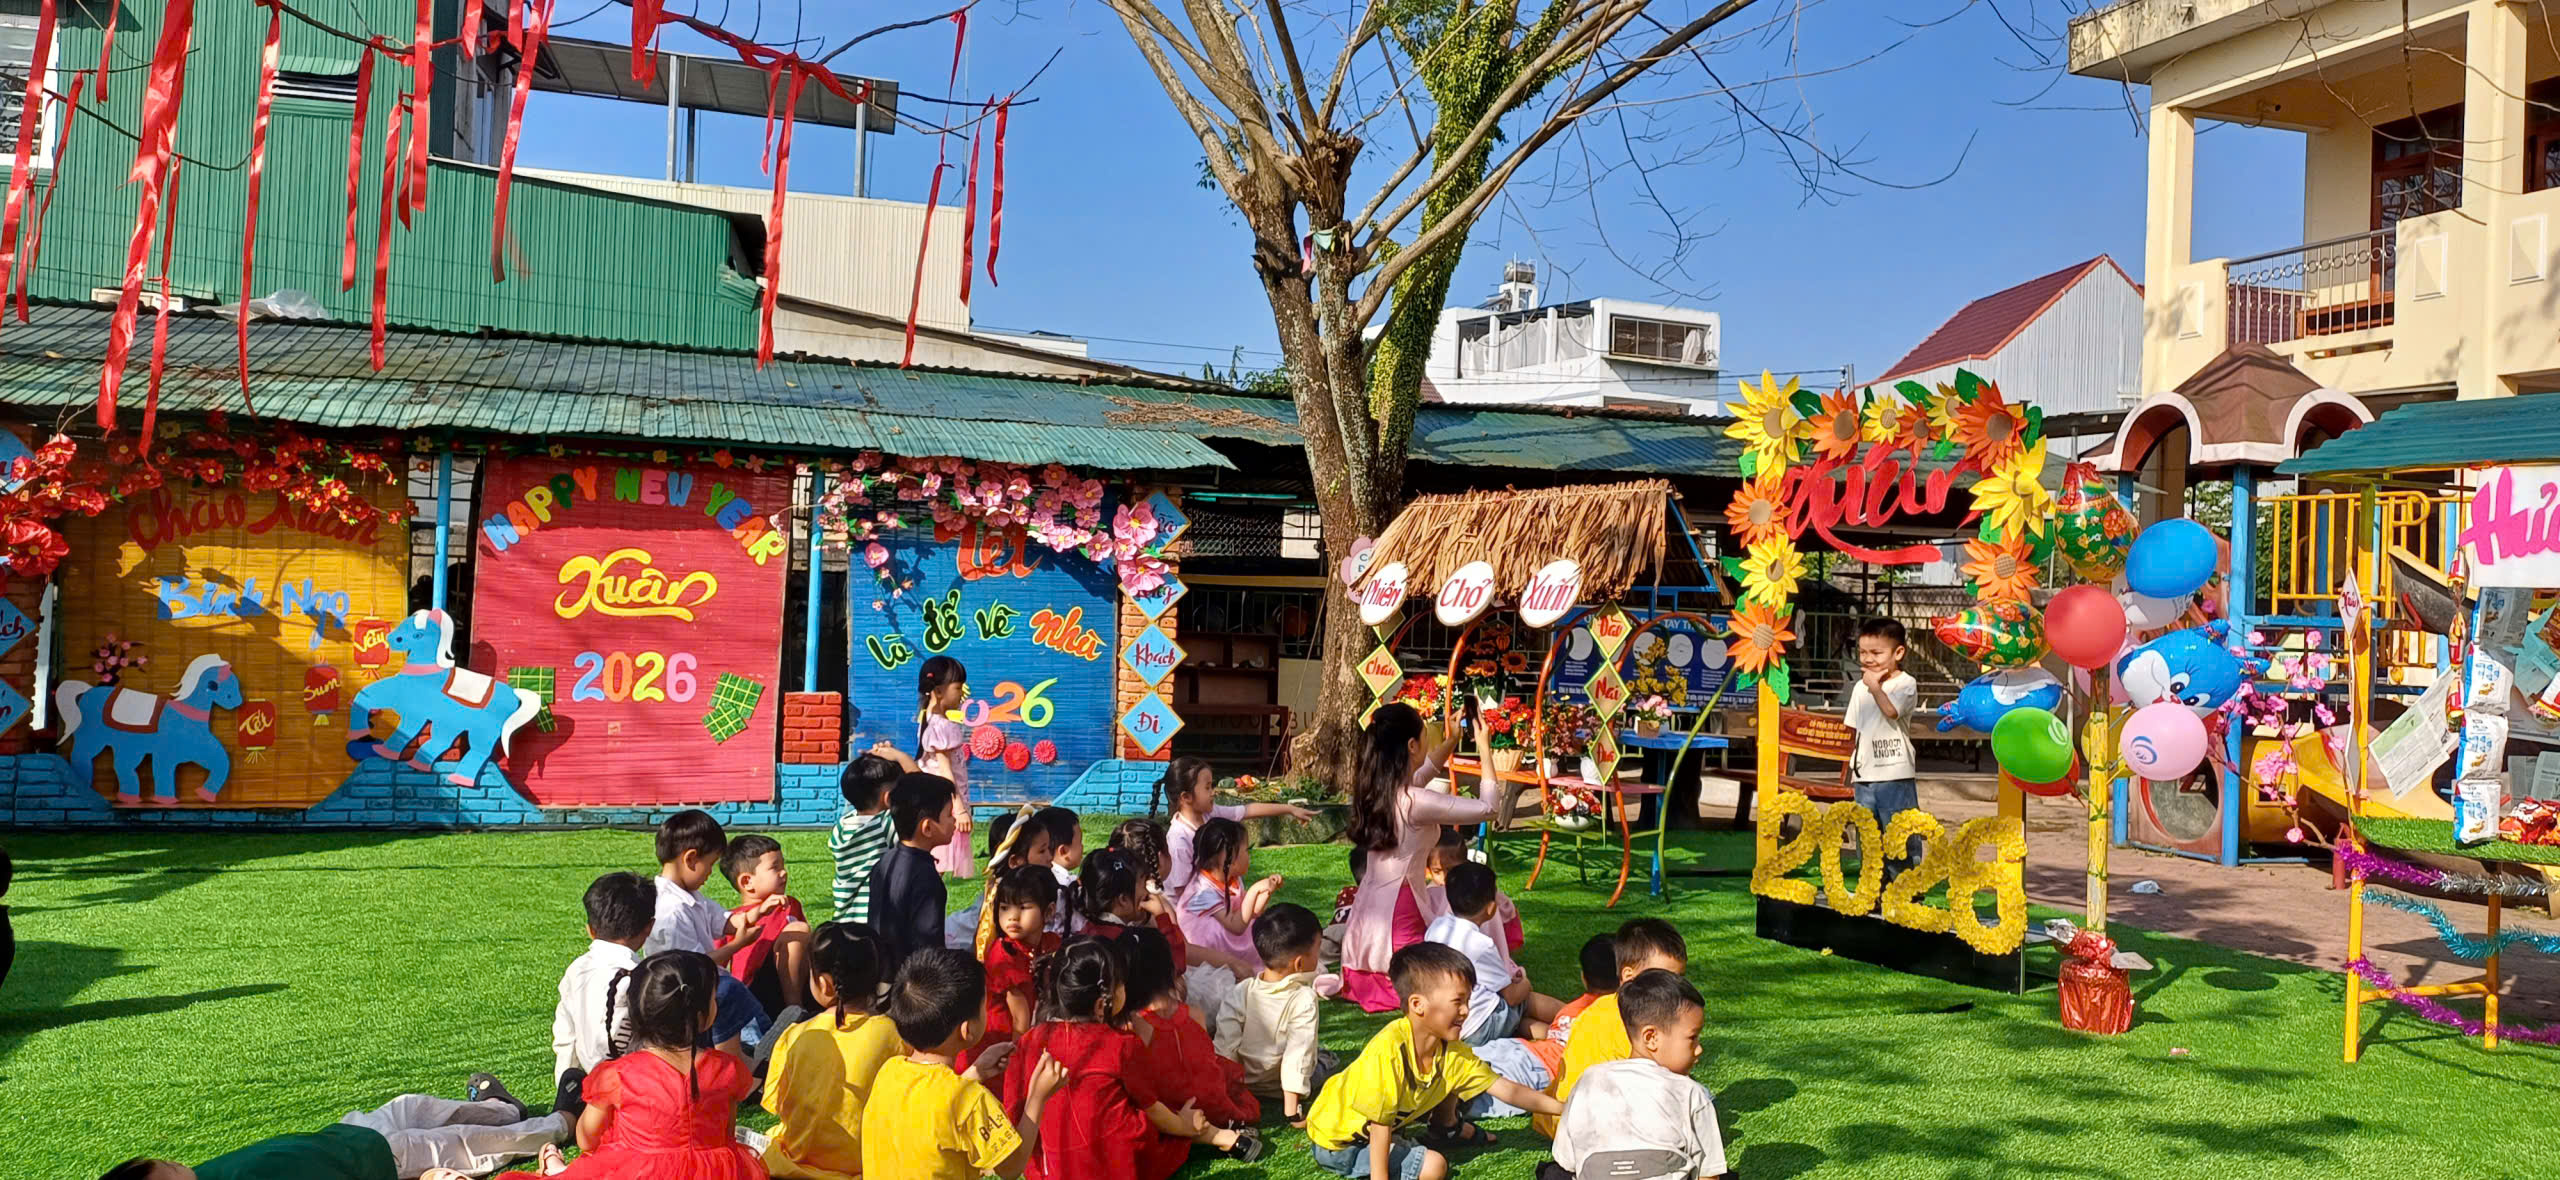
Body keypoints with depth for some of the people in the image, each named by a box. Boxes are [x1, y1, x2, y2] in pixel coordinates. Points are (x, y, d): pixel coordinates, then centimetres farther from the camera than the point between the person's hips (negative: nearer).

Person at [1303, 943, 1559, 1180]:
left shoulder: (1453, 1053, -12)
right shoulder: (1389, 1050, -36)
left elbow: (1506, 1090, -6)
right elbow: (1379, 1126, -30)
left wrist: (1562, 1108, -10)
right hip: (1338, 1143, -8)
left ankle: (1448, 1128, 28)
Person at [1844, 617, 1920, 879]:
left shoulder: (1905, 683, -6)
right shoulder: (1860, 687, 13)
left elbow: (1891, 710, -26)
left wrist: (1874, 685, -14)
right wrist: (1853, 767, 17)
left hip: (1895, 775, -7)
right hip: (1865, 776, 7)